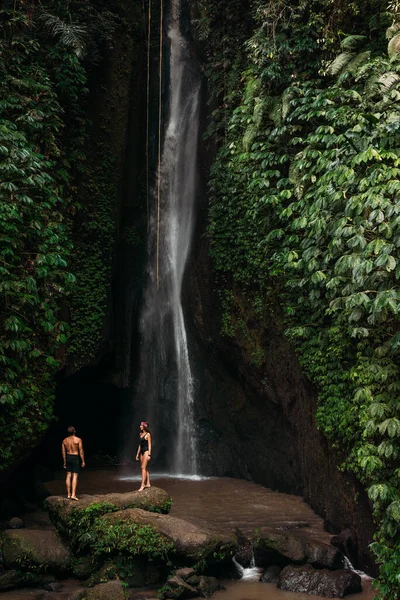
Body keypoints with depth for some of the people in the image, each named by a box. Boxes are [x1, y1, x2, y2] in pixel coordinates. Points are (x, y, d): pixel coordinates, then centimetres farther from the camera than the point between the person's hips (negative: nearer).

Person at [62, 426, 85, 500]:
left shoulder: (64, 440, 3)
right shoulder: (78, 440, -9)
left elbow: (64, 452, 7)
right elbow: (81, 451, -10)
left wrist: (64, 462, 15)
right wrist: (83, 461, -3)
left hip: (68, 458, 4)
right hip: (76, 458, -4)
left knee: (68, 476, 9)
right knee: (75, 476, -4)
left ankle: (68, 494, 12)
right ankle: (73, 494, -12)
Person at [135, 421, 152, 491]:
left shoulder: (148, 434, -9)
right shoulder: (141, 434, 14)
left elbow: (149, 445, -12)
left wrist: (149, 454, -17)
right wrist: (137, 453, 18)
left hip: (146, 451, -8)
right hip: (142, 452, 8)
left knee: (143, 467, -13)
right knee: (145, 468, 11)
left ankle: (142, 485, -16)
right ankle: (148, 483, 18)